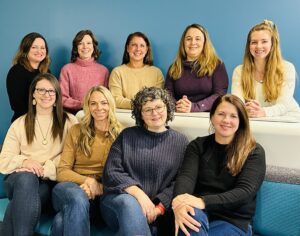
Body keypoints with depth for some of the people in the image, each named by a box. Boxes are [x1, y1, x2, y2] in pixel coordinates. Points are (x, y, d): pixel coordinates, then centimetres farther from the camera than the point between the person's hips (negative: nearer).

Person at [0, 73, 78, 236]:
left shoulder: (69, 122, 11)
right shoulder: (19, 124, 17)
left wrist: (47, 169, -18)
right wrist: (23, 161, -14)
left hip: (51, 182, -2)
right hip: (20, 178, 2)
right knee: (27, 178, -35)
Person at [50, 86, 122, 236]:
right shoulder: (76, 131, 11)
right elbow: (62, 171, 5)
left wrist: (100, 187, -16)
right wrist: (87, 181, -12)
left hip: (102, 193, -2)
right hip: (74, 185, 3)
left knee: (62, 221, -35)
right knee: (78, 198, -37)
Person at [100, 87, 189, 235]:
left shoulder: (181, 142, 9)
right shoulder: (127, 135, 8)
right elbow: (111, 173, 0)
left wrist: (159, 207, -16)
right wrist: (137, 193, -17)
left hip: (155, 210, 0)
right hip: (119, 198, 1)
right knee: (130, 203, -35)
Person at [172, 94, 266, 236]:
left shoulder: (254, 152, 2)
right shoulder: (198, 145, 9)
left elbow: (245, 191, -13)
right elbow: (186, 176, -8)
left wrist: (204, 202, -29)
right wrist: (179, 203, -32)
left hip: (233, 221, -1)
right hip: (200, 213, 2)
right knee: (192, 214, -35)